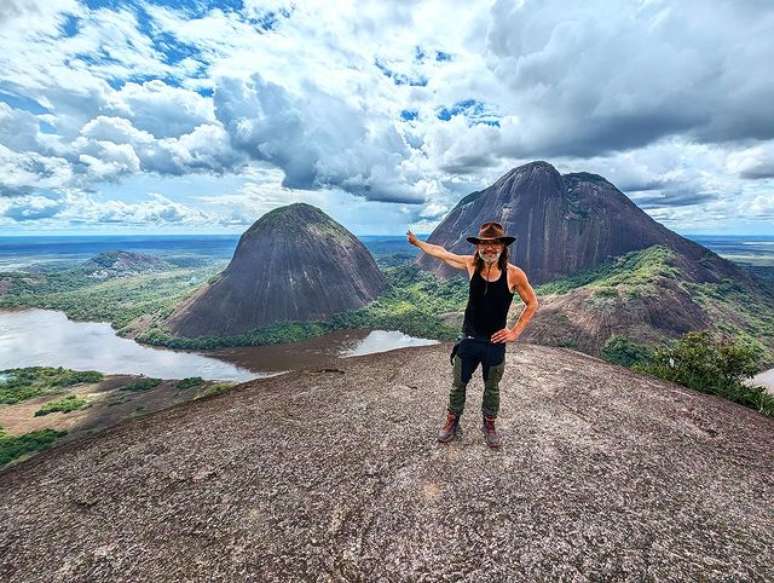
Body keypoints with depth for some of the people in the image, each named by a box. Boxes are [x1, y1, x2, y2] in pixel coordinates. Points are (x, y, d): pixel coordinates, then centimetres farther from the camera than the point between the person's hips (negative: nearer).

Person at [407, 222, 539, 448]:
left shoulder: (514, 274, -16)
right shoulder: (471, 264, -9)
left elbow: (532, 303, -2)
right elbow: (441, 253, 4)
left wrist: (516, 332, -6)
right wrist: (417, 242, 15)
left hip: (495, 344, -1)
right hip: (468, 340, 2)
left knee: (492, 388, 19)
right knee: (458, 384, 17)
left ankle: (489, 425, 44)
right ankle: (452, 423, 39)